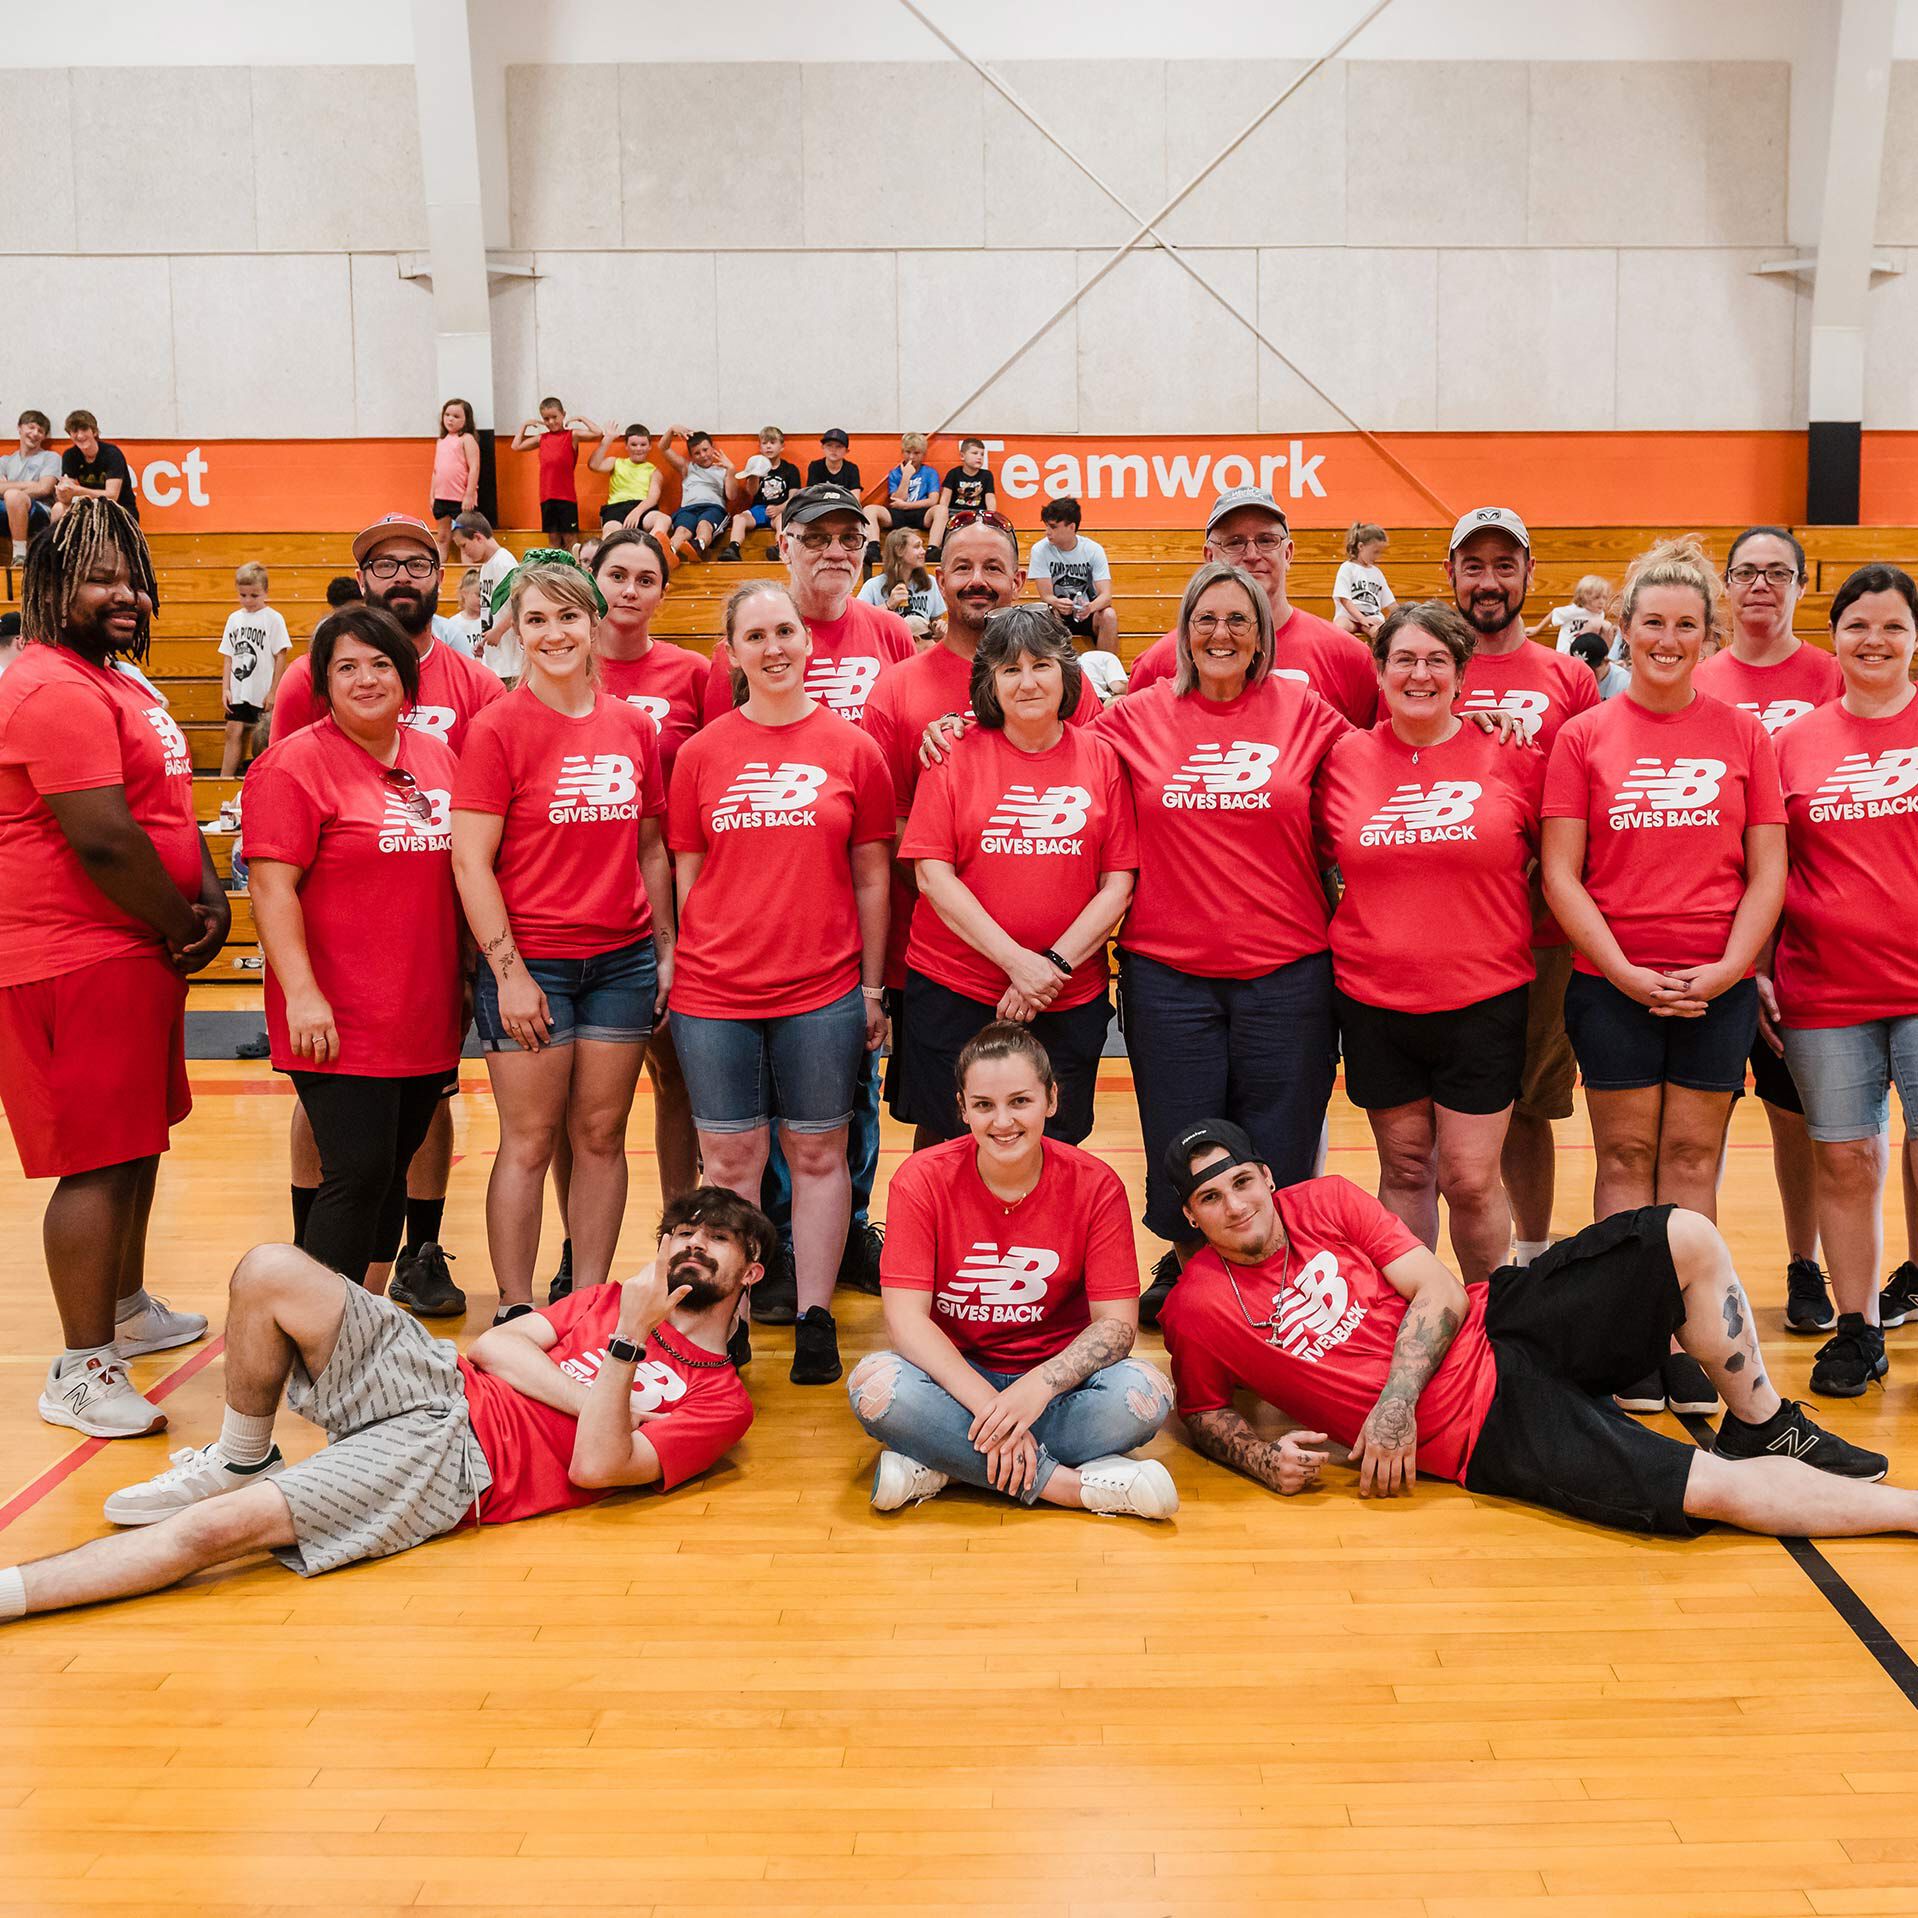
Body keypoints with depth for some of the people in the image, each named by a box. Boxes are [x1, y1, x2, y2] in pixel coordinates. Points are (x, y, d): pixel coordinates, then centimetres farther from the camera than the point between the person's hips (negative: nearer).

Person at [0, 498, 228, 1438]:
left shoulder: (117, 681, 18)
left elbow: (169, 805, 20)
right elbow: (103, 840, -23)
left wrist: (210, 897, 3)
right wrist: (183, 929, -11)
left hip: (135, 953, 11)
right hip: (79, 962, -11)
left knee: (137, 1143, 21)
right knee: (98, 1164, -6)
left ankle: (126, 1308, 38)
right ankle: (82, 1372, 4)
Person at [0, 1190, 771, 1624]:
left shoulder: (720, 1402, 2)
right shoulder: (614, 1299, 22)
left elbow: (595, 1467, -14)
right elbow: (494, 1343, 9)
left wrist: (628, 1343, -21)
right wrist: (590, 1398, -5)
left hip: (457, 1464, -6)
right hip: (430, 1378, 6)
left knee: (215, 1528, -22)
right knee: (270, 1271, -16)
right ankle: (239, 1461, 7)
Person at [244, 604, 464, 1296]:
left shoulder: (435, 757, 12)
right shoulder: (295, 764, -8)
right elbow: (271, 888, -13)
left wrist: (469, 976, 17)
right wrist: (301, 994, -21)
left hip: (426, 1016, 6)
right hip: (341, 1023, -6)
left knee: (393, 1170, 13)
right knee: (358, 1175, -9)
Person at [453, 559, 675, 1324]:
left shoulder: (633, 726, 7)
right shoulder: (497, 728, -6)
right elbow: (470, 861, -8)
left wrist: (667, 947, 9)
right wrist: (508, 971, -13)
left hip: (623, 959, 4)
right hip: (531, 963, -4)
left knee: (601, 1134, 9)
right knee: (530, 1142, 1)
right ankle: (515, 1313, 12)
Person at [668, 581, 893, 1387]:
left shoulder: (852, 748, 2)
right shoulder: (701, 752, 5)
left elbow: (872, 876, 5)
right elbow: (686, 873, 9)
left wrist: (873, 987, 4)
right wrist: (678, 967, 3)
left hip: (823, 990, 0)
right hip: (715, 992, 1)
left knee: (817, 1154, 8)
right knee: (730, 1160, 7)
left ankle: (814, 1318, 19)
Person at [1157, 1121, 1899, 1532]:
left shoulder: (1323, 1201, 0)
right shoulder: (1198, 1309, -9)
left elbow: (1440, 1291, -3)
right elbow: (1202, 1413, 6)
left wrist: (1395, 1401, -17)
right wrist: (1263, 1460, -16)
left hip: (1491, 1324, 5)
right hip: (1484, 1428, -5)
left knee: (1688, 1238, -9)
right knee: (1719, 1489, -17)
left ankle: (1760, 1425, 10)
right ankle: (1909, 1509, -1)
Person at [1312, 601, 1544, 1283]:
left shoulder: (1510, 758, -2)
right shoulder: (1344, 759, 3)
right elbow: (1318, 861, 15)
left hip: (1483, 999, -2)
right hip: (1375, 999, 2)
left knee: (1470, 1178, 0)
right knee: (1405, 1169, 12)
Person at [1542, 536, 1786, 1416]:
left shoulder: (1742, 734, 6)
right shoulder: (1583, 736, 2)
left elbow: (1768, 873, 5)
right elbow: (1560, 874, -2)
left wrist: (1728, 968, -8)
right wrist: (1626, 972, -10)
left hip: (1719, 987, 1)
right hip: (1613, 983, -1)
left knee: (1692, 1159, 6)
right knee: (1625, 1159, 4)